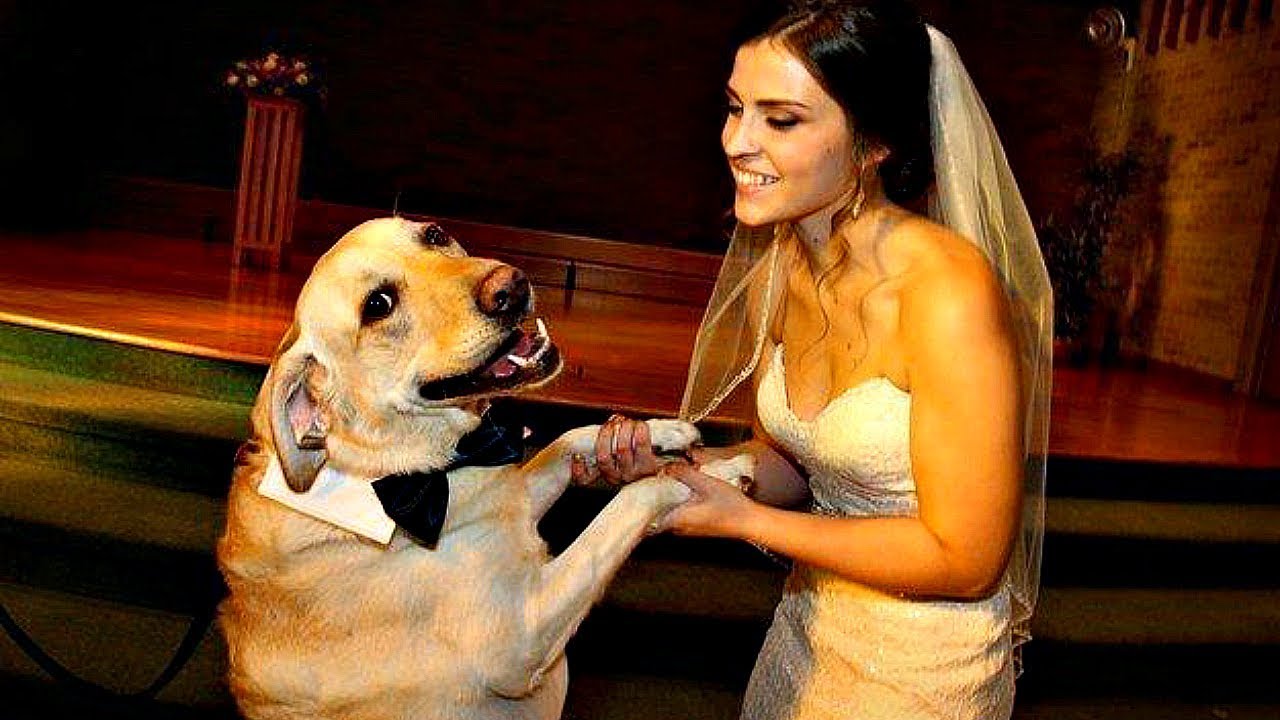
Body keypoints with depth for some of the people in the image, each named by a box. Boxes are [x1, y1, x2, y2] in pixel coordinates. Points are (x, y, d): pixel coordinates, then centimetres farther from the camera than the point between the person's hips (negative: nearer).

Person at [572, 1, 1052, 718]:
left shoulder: (948, 290, -28)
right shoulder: (773, 268, -7)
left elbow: (965, 561, -23)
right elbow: (785, 459, 4)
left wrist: (743, 519, -22)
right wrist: (668, 459, -15)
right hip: (808, 624, 6)